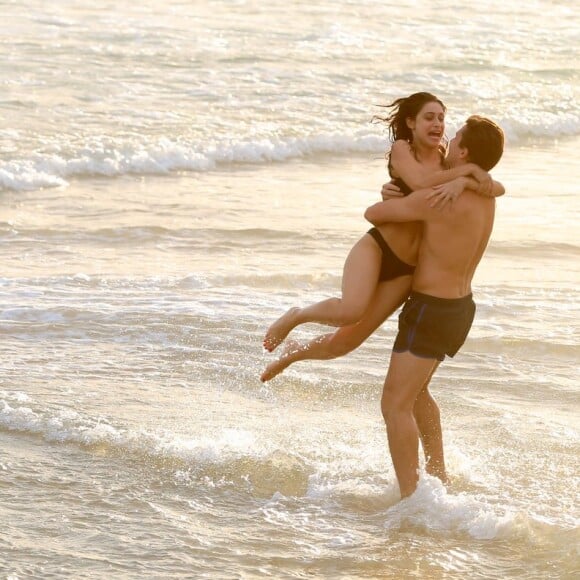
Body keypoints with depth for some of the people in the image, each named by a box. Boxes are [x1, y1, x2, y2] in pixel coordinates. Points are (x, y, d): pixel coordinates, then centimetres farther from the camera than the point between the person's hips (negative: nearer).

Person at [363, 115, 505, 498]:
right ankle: (439, 475, 34)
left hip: (431, 311, -9)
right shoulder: (486, 196, 2)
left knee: (395, 404, -5)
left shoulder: (438, 199, -24)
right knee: (415, 391, 28)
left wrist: (382, 210, 10)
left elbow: (374, 213, -15)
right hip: (461, 307, 9)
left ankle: (411, 497, -9)